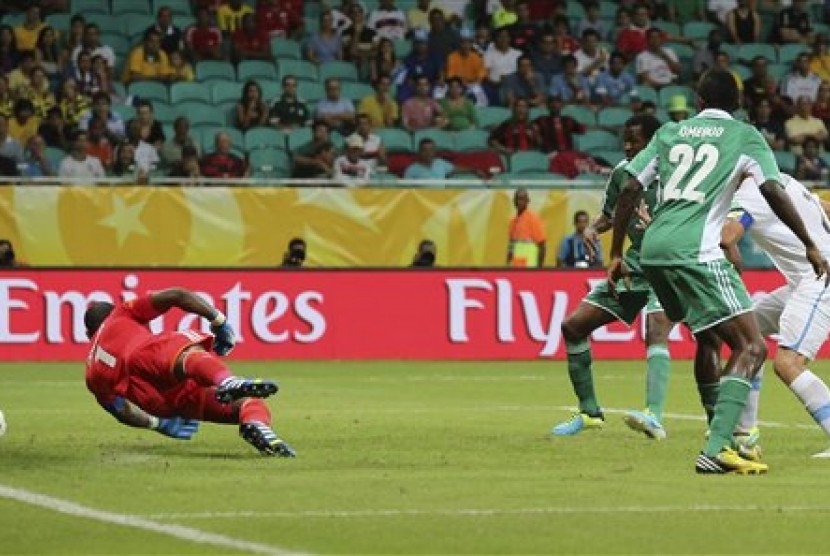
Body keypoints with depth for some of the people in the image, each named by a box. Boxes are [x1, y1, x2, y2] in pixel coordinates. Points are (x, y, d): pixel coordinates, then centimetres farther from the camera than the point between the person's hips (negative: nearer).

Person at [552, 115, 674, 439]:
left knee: (656, 330, -33)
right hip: (633, 267, 7)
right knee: (573, 326, 4)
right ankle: (589, 412, 17)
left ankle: (654, 417, -48)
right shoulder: (622, 173, 4)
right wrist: (593, 229, -1)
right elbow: (609, 214, 21)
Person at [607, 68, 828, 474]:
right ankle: (715, 450, -22)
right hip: (694, 252, -6)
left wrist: (616, 254, 21)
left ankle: (720, 438, 32)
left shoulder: (669, 132, 20)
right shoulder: (745, 136, 7)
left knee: (708, 340, 26)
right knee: (751, 347, -6)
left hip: (652, 250, 7)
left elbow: (630, 190, 15)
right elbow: (773, 193, -3)